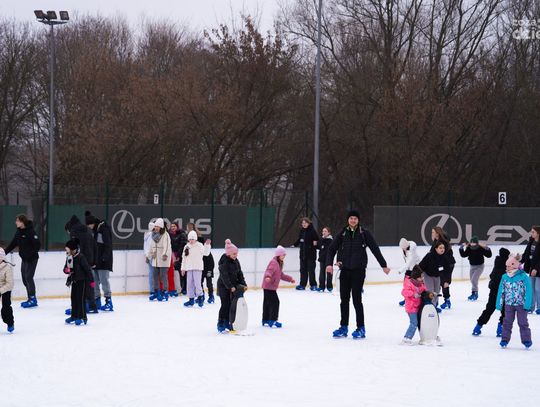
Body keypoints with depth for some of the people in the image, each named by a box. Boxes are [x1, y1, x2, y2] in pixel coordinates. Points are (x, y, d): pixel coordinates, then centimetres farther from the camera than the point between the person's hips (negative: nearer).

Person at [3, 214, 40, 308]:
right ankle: (31, 298, 16)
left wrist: (32, 254, -23)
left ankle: (32, 299, -4)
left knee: (28, 277, -10)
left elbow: (38, 245, -18)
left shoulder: (30, 231, -16)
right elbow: (13, 244, 16)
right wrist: (5, 252, 10)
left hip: (31, 259, -8)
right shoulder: (18, 232, 9)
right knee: (25, 279, 9)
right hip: (24, 258, 8)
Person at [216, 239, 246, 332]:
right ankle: (220, 324, 2)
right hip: (224, 286, -7)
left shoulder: (235, 261, 5)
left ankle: (227, 323, 18)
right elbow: (224, 276, -23)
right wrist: (230, 287, -28)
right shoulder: (224, 262, -18)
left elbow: (239, 273, 8)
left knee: (230, 305, 9)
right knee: (225, 305, -7)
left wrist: (243, 284, -3)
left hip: (233, 285, 7)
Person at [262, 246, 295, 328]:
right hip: (269, 287, -11)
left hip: (270, 287, 11)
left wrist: (290, 279, 34)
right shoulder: (273, 262, -14)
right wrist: (268, 276, -51)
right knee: (275, 302, -12)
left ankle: (265, 321, 23)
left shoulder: (279, 263, 19)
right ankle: (272, 320, -12)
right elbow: (269, 270, -31)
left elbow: (281, 275, 30)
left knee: (267, 303, 15)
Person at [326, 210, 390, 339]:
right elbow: (332, 248, 6)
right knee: (344, 299, 7)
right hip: (345, 270, 4)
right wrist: (329, 263, -8)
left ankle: (361, 328, 3)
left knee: (357, 299, -5)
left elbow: (375, 249, 2)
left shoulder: (364, 233, -1)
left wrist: (384, 265, 3)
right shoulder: (343, 234, 6)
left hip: (358, 270, -4)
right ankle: (344, 327, 16)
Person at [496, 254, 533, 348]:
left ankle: (526, 340, 11)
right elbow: (501, 291, 6)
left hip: (521, 304, -3)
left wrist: (527, 304, -15)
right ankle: (505, 339, 18)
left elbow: (528, 291, -11)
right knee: (507, 322, 9)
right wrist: (499, 304, 4)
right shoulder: (504, 277, -2)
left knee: (523, 322, 3)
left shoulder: (523, 277, -12)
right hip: (508, 304, 3)